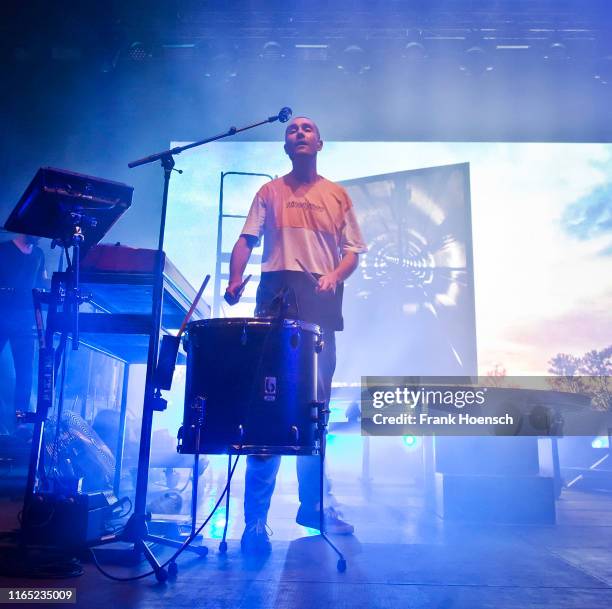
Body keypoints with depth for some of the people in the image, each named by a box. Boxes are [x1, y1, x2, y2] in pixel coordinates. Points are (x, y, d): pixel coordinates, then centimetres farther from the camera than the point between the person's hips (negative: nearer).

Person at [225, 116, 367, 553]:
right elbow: (246, 240, 6)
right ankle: (256, 518, -6)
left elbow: (353, 251, 11)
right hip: (275, 297, -1)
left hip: (321, 303, 1)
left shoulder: (337, 195, 17)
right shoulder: (270, 192, 17)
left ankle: (315, 504, 17)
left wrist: (334, 276, -10)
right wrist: (235, 280, -13)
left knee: (316, 401, 4)